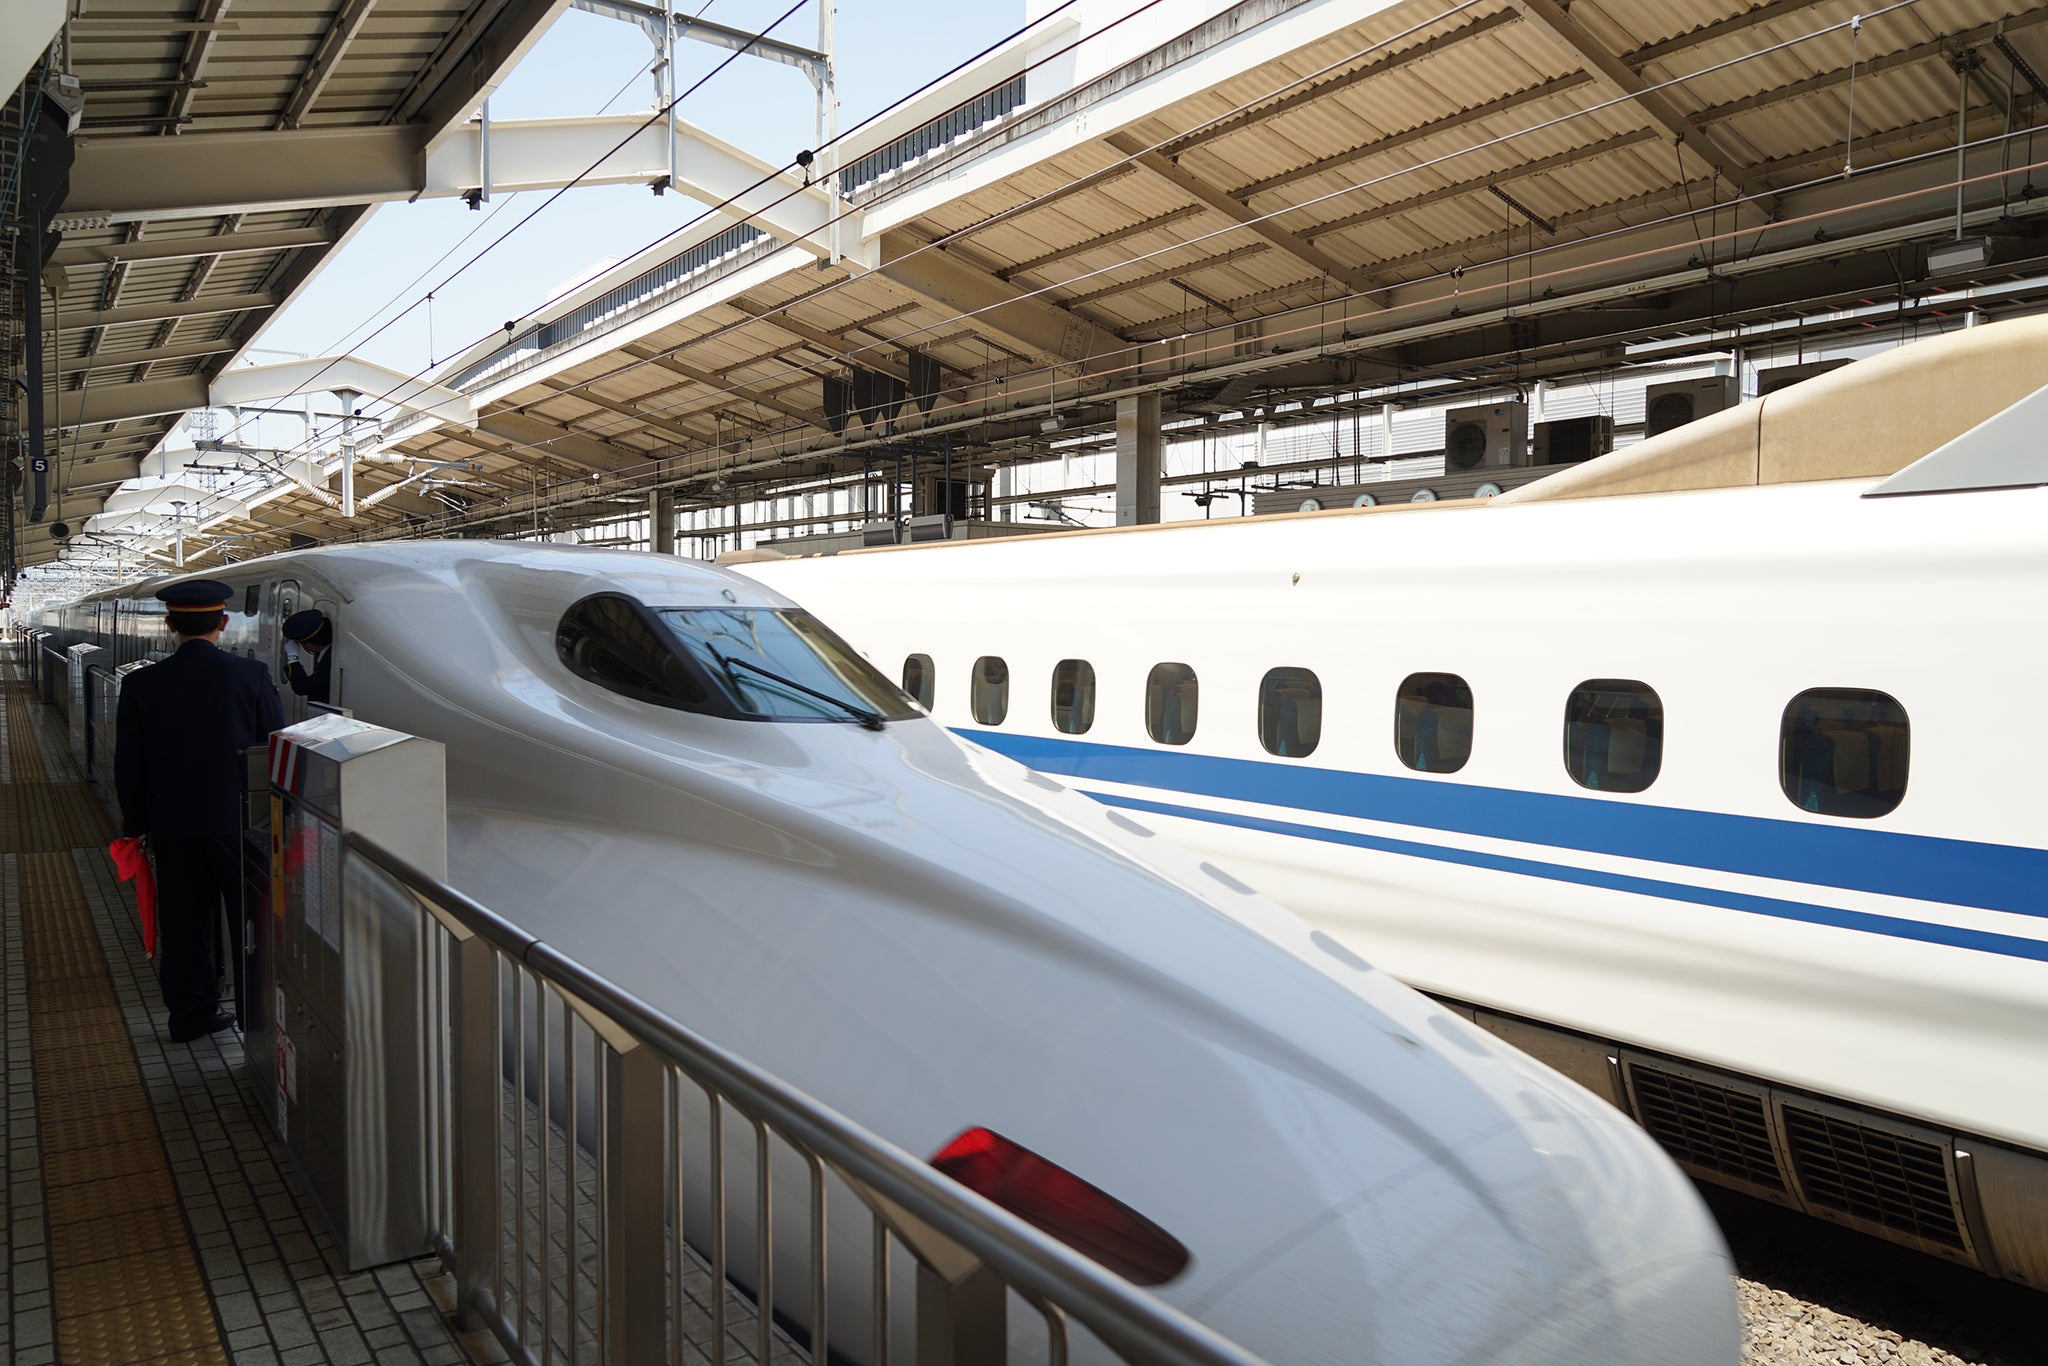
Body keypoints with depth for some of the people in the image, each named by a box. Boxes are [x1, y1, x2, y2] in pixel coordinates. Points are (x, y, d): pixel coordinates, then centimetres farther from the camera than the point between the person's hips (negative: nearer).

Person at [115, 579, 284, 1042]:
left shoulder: (142, 685, -5)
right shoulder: (252, 676, -10)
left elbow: (129, 766, 0)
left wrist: (136, 825, 12)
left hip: (173, 827, 2)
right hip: (240, 822, -2)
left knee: (184, 921, 13)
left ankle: (192, 1013, 22)